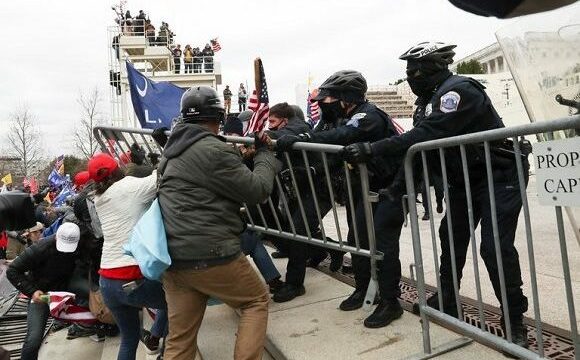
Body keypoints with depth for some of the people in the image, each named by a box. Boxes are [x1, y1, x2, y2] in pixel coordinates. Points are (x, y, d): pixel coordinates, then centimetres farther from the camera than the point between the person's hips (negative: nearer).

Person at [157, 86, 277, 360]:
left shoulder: (173, 150, 15)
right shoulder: (215, 151, -13)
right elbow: (257, 190, -9)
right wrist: (264, 154, 8)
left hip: (172, 258, 8)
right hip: (210, 256, -8)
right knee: (257, 300, 16)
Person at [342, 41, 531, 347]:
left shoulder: (458, 91, -24)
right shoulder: (430, 98, 5)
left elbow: (426, 136, -35)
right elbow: (420, 142, 4)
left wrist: (372, 150, -38)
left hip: (500, 175, -9)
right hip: (465, 179, 10)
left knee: (495, 247, -13)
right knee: (451, 237, 12)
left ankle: (515, 322, 4)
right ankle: (446, 302, 29)